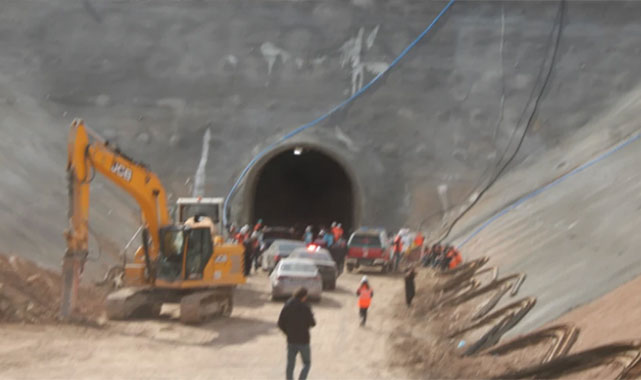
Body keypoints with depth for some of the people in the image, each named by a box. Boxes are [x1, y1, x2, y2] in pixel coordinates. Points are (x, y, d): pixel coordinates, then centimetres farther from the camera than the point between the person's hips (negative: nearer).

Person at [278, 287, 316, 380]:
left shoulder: (286, 307, -2)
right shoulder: (305, 308, -15)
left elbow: (280, 324, 1)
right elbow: (312, 323, -6)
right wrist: (311, 316, 15)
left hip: (291, 341, 4)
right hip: (303, 341, -4)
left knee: (290, 365, 12)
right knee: (307, 363, 13)